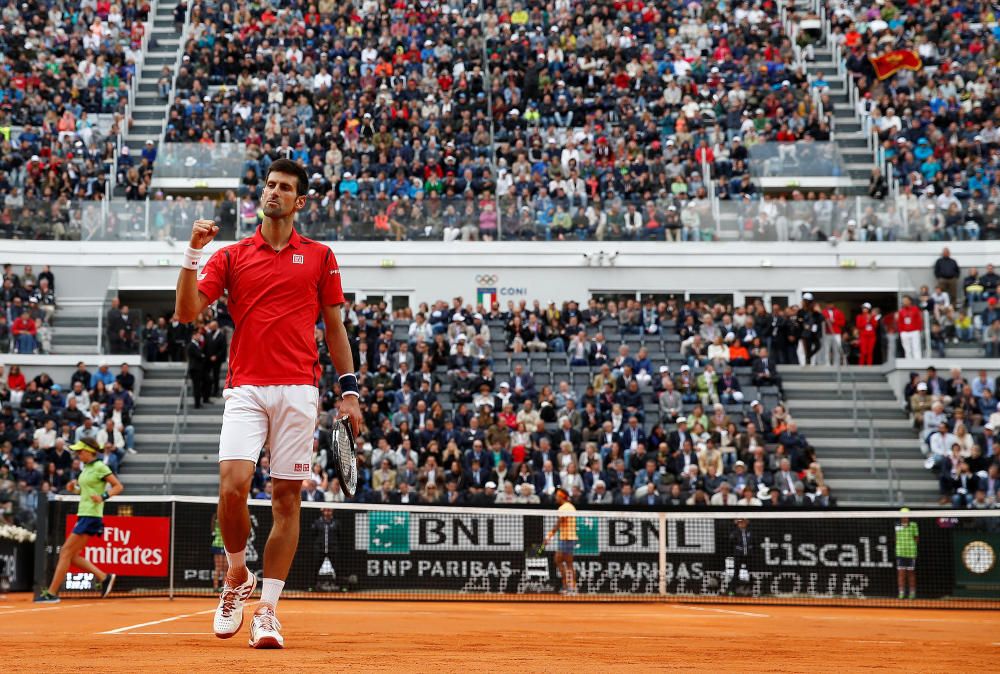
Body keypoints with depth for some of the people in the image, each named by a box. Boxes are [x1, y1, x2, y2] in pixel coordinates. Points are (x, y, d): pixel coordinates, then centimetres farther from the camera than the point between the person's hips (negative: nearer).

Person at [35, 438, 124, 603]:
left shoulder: (100, 467, -10)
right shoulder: (86, 468, 15)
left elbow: (118, 486, -11)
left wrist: (103, 497, -25)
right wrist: (74, 488, 7)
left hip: (91, 516, -10)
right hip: (83, 514, 10)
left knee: (66, 552, -8)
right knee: (72, 555, 7)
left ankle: (51, 593, -5)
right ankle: (104, 577, 12)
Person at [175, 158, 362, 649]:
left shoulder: (320, 257, 12)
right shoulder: (231, 256, 11)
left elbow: (334, 327, 13)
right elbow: (186, 311, 3)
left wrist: (349, 389, 6)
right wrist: (193, 252, -8)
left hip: (298, 391, 1)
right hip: (245, 388, 0)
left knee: (287, 498, -1)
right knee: (232, 484, -18)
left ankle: (267, 610, 4)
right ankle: (236, 579, 8)